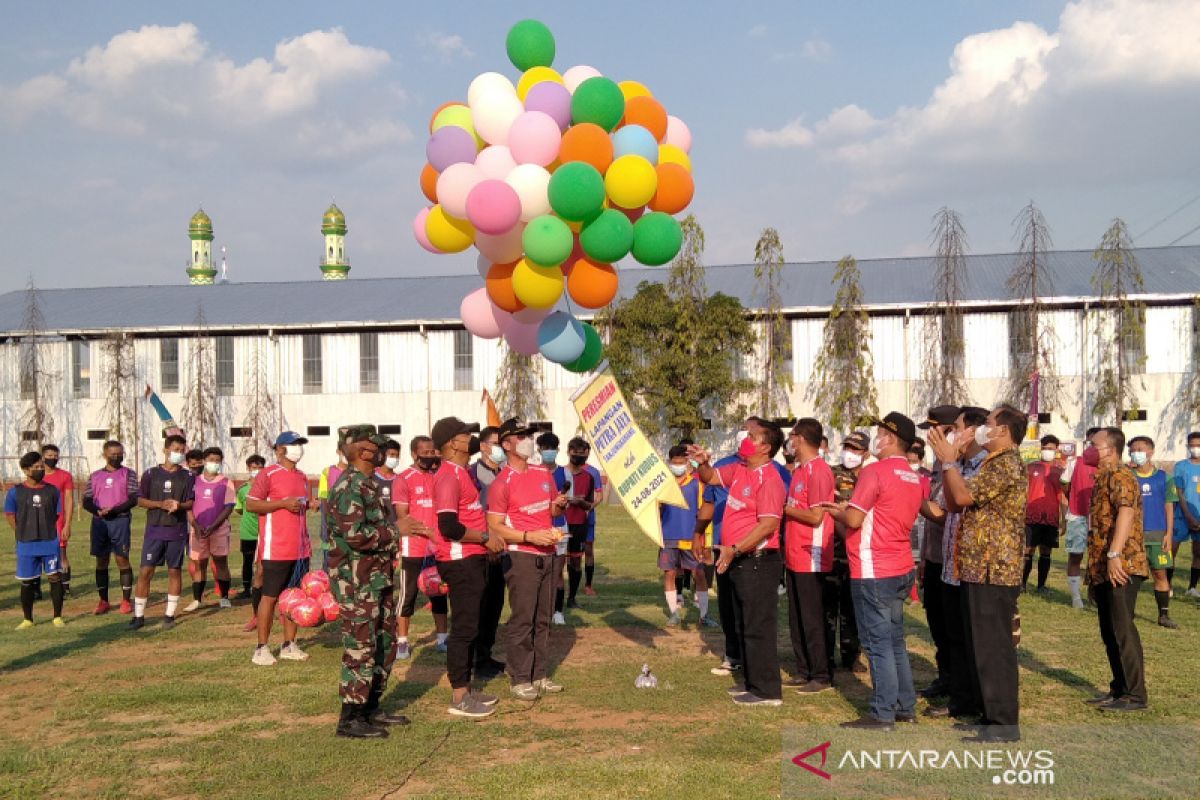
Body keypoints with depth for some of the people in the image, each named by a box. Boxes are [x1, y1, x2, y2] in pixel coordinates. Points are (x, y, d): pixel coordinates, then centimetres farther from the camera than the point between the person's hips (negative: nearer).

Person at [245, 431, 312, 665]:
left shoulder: (302, 477, 17)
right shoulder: (268, 475, -6)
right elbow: (250, 504, -13)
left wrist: (308, 504, 10)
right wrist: (284, 503, -19)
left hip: (300, 548, 7)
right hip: (276, 549, -7)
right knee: (270, 596, -2)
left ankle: (289, 645, 16)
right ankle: (262, 648, 5)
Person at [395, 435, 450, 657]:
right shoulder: (404, 480, -6)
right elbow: (402, 517, -11)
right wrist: (428, 531, -19)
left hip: (438, 547, 5)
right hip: (413, 547, -5)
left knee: (440, 593, 11)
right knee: (408, 594, 0)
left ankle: (442, 638, 20)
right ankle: (402, 641, 8)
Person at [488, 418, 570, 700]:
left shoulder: (544, 474, 11)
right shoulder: (502, 483, -10)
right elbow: (495, 528, -12)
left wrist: (559, 505, 0)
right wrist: (529, 536, -22)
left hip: (547, 555, 7)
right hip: (521, 557, -7)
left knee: (543, 618, 11)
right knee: (522, 619, -5)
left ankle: (539, 675, 20)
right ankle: (520, 679, 3)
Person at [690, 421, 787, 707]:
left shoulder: (769, 478, -18)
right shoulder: (738, 469, 9)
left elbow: (768, 524, -24)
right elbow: (710, 478, 23)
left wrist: (734, 550, -26)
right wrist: (702, 463, 0)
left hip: (758, 560, -10)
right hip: (737, 560, 10)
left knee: (758, 627, -5)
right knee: (743, 626, 17)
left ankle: (767, 691, 3)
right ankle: (752, 681, 28)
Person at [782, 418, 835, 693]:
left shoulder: (819, 470, -15)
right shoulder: (799, 470, 14)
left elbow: (815, 516, -19)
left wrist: (784, 508, -11)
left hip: (811, 559, -9)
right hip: (794, 557, 9)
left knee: (812, 620, -1)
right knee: (796, 618, 14)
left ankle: (822, 676, 9)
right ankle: (804, 671, 24)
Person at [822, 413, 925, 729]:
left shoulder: (875, 471, -14)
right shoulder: (916, 478, 10)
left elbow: (854, 520, -16)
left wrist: (835, 512, 4)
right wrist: (847, 508, 17)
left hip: (873, 571, -8)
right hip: (901, 569, 8)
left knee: (878, 643, -2)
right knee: (895, 640, 16)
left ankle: (882, 715, 2)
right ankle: (905, 706, 22)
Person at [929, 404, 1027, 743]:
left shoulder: (1007, 464, -14)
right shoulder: (991, 465, 19)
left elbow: (963, 496, -22)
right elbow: (954, 503, 16)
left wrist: (949, 460, -12)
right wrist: (948, 461, 9)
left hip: (993, 572, -11)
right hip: (979, 569, 11)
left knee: (994, 647, -6)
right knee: (981, 647, 15)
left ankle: (1004, 723, 0)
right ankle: (991, 713, 23)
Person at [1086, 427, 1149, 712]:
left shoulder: (1120, 476, -10)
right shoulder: (1103, 478, 21)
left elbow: (1126, 512, -25)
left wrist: (1114, 554, -32)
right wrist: (1094, 570, 24)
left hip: (1121, 567, -10)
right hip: (1104, 569, 10)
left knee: (1122, 630, -8)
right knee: (1110, 632, 13)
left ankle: (1135, 695, -3)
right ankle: (1120, 689, 20)